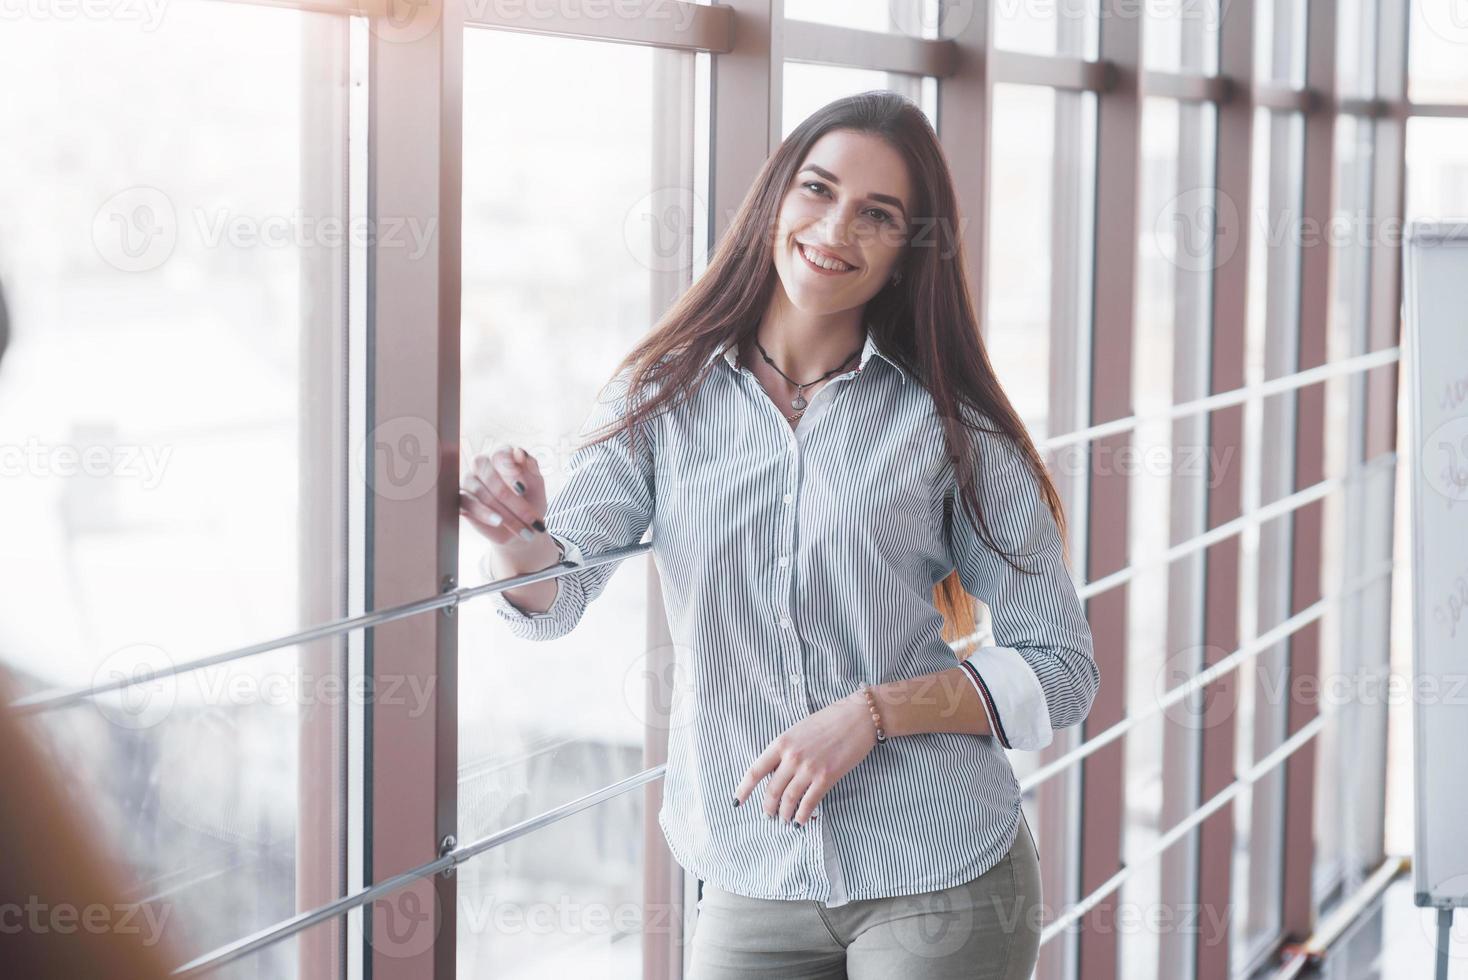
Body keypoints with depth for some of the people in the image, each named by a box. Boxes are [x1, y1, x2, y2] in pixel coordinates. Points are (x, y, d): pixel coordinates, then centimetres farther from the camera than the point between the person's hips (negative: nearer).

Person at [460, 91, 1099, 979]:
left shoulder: (951, 426, -5)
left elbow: (1061, 671, -5)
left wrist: (874, 712, -18)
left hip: (938, 884, -2)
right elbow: (552, 597, -12)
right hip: (751, 888, 2)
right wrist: (515, 536, -34)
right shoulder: (663, 397, 0)